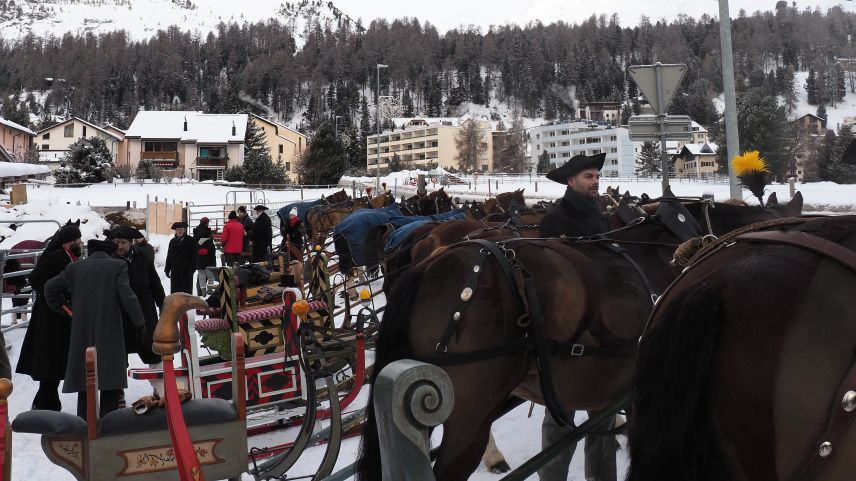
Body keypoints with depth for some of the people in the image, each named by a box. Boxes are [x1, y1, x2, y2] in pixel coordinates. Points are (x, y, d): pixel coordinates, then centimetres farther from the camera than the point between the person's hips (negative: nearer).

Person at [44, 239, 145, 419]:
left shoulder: (75, 268, 9)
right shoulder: (118, 266, -1)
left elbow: (50, 287, 9)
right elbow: (127, 297, -9)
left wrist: (64, 309, 17)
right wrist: (140, 323, -2)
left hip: (83, 333, 3)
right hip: (110, 332, -3)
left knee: (84, 378, 10)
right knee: (111, 378, 3)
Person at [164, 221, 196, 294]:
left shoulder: (190, 241, 0)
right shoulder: (172, 241, 11)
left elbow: (194, 255, -4)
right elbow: (169, 256, 14)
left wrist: (192, 268, -11)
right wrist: (167, 269, 8)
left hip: (186, 271, -3)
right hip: (175, 270, 3)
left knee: (187, 290, 1)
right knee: (174, 290, 4)